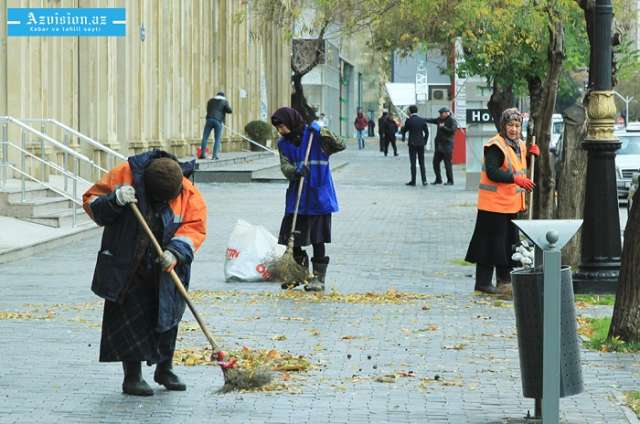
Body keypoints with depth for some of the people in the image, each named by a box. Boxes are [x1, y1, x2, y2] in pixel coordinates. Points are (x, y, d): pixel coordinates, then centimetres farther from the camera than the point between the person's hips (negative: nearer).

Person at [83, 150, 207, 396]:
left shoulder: (188, 193, -9)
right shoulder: (124, 176, -14)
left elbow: (195, 226, -13)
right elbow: (91, 202, -9)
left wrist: (176, 251, -30)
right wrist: (115, 200, -30)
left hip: (165, 271, 3)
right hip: (128, 269, -3)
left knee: (167, 318, 12)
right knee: (132, 319, -6)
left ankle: (164, 369, 30)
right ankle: (132, 376, 2)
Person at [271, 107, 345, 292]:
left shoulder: (314, 135, -6)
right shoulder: (284, 143, 8)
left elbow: (340, 146, -13)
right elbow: (285, 167, -3)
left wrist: (322, 133, -25)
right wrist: (295, 171, -24)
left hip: (318, 197, -5)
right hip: (296, 198, 5)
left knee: (317, 240, -1)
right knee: (293, 238, 6)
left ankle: (319, 278, 8)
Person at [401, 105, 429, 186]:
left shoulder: (409, 120, -9)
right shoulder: (422, 120, 2)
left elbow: (404, 130, 2)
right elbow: (426, 132, 4)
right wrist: (425, 141, 13)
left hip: (412, 144, -4)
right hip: (421, 144, 4)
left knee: (413, 163, 1)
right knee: (422, 163, 9)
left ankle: (413, 181, 0)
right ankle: (424, 180, 3)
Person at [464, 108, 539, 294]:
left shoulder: (520, 146, 14)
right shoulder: (495, 146, -14)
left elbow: (523, 170, 23)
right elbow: (492, 172, -24)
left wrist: (532, 155, 6)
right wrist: (516, 179, -30)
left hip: (512, 204, 9)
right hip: (494, 204, -9)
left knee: (509, 242, 14)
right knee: (491, 242, -6)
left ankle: (504, 279, 25)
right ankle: (482, 282, 0)